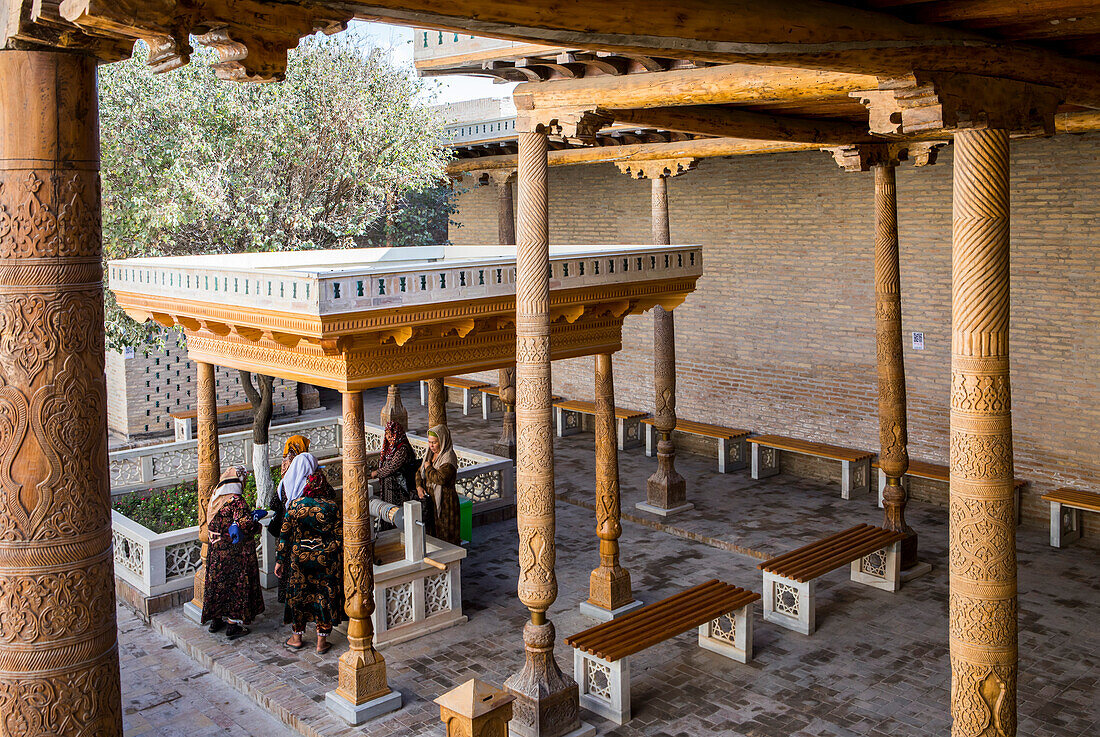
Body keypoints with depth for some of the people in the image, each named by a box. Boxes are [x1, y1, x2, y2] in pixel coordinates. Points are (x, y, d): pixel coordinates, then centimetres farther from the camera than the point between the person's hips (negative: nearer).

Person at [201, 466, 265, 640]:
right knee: (237, 585, 3)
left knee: (218, 582, 19)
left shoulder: (215, 498, 5)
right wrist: (256, 517, -7)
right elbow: (244, 523, -29)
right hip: (235, 553, -8)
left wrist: (251, 514, 11)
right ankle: (234, 623, 8)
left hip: (216, 552, 8)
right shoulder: (236, 501, -20)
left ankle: (216, 619, 30)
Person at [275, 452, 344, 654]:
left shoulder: (295, 505, -10)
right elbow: (340, 536, -8)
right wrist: (340, 561, 3)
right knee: (325, 594, 10)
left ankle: (297, 637, 27)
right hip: (327, 559, 0)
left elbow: (284, 535, -6)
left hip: (299, 556, 0)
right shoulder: (332, 506, -11)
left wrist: (280, 560, 3)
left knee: (297, 594, 16)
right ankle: (322, 640, 15)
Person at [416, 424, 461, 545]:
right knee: (431, 533, 10)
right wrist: (419, 486, -2)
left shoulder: (449, 457, -15)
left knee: (445, 536, -2)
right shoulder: (430, 454, 11)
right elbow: (419, 472, 17)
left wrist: (428, 467, -12)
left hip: (445, 502, -8)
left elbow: (441, 478, -28)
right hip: (429, 498, 8)